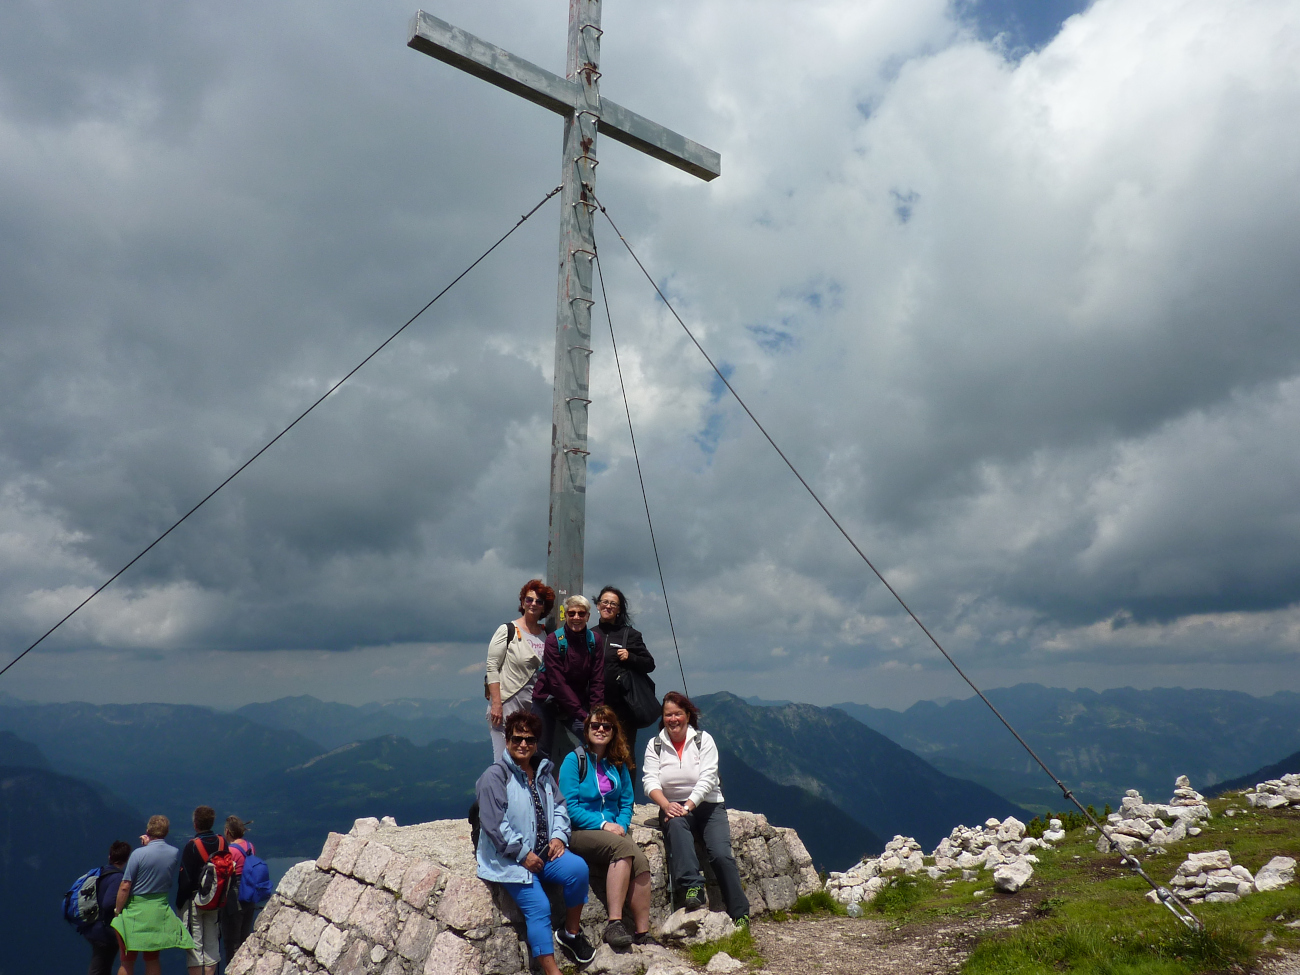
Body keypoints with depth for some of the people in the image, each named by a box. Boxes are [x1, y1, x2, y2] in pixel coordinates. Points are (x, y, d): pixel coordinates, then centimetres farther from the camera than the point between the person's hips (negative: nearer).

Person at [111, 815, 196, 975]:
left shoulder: (139, 853, -15)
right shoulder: (175, 853, -3)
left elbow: (125, 887, -15)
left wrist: (117, 911, 0)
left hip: (135, 909, -4)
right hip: (160, 912, 4)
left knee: (127, 961, 9)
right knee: (152, 959, 16)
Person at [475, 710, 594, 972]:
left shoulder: (544, 771, 13)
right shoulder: (494, 776, -9)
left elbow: (559, 806, 17)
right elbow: (493, 824, -14)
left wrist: (559, 836, -2)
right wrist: (523, 854, -14)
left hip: (545, 853, 5)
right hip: (509, 860, -5)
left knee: (578, 868, -20)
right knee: (538, 907, -20)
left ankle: (571, 933, 0)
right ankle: (552, 970, -13)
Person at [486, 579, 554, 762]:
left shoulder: (547, 635, 10)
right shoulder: (507, 630, -1)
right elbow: (492, 667, -5)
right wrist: (496, 703, -13)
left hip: (535, 706, 4)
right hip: (507, 705, -4)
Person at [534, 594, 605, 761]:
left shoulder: (595, 640, -2)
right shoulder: (554, 640, -12)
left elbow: (597, 681, -2)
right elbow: (557, 683, -16)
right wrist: (583, 715, -19)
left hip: (578, 702, 2)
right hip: (550, 701, -2)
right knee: (545, 753, -1)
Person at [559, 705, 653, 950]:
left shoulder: (618, 764, 14)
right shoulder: (574, 760, -2)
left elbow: (626, 803, 16)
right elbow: (570, 807, -7)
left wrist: (621, 825, -5)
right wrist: (603, 824, -15)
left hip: (613, 830, 5)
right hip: (580, 833, -4)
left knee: (641, 862, -26)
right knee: (623, 847, -33)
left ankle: (642, 934, -21)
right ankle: (614, 924, -31)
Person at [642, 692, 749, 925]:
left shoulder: (703, 739, 0)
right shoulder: (654, 745, 5)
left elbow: (707, 779, -11)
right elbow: (650, 780, -6)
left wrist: (688, 805, -23)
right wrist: (666, 805, -25)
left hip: (707, 805, 0)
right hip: (674, 807, 0)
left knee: (721, 854, -21)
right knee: (676, 824, -35)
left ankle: (740, 914, -10)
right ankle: (693, 888, -42)